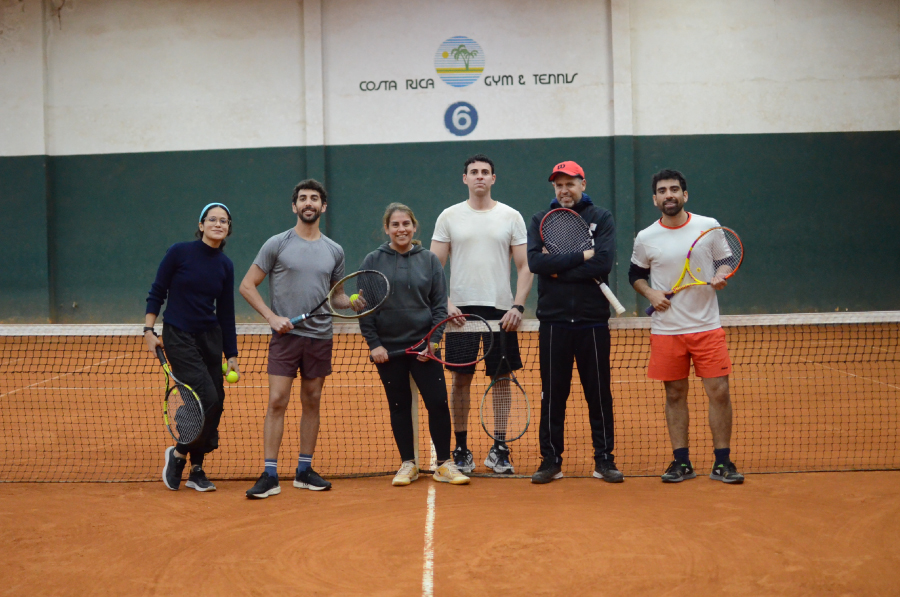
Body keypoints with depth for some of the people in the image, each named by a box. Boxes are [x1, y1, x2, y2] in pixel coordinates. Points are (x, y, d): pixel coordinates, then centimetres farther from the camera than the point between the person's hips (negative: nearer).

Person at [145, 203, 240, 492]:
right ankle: (178, 453, 7)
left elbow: (226, 313, 10)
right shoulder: (179, 252, -8)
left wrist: (231, 355, 10)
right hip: (178, 337, -5)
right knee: (207, 398, -16)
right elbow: (156, 293, -2)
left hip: (210, 337, 5)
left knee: (215, 403, 2)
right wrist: (149, 330, -10)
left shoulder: (225, 265, 5)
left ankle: (196, 470, 17)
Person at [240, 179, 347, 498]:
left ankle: (304, 470, 18)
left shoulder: (334, 251, 11)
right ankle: (270, 475, -4)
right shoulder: (277, 244, 0)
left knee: (312, 403, 8)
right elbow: (247, 286, 1)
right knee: (277, 402, -8)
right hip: (285, 336, -3)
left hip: (320, 337, 4)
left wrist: (351, 302, -1)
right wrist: (272, 316, -11)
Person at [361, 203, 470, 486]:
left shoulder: (430, 260, 4)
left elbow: (440, 304, 2)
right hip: (388, 347, 0)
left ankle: (444, 464, 7)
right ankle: (408, 464, 18)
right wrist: (374, 343, -5)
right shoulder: (372, 262, 3)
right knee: (399, 406, 7)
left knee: (438, 403, -5)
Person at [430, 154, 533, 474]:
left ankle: (498, 450, 15)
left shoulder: (511, 217, 5)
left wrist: (518, 306, -9)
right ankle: (461, 450, 12)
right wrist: (445, 302, -10)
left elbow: (525, 267, 4)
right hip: (460, 310, 0)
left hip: (501, 311, 0)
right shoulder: (449, 216, 5)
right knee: (461, 379, 2)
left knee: (501, 378, 4)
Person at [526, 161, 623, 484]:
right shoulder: (540, 220, 8)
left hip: (593, 321, -1)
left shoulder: (601, 218, 5)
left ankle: (604, 459, 15)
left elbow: (603, 263, -11)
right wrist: (581, 256, -13)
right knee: (552, 394, 5)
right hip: (553, 321, 1)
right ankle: (551, 460, 14)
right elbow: (535, 261, -9)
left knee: (599, 393, 5)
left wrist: (558, 269, -10)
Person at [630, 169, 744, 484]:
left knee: (719, 392, -3)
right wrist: (651, 293, -5)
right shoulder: (645, 238, 1)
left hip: (707, 327, 0)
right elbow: (635, 274, 14)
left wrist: (721, 277, -10)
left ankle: (722, 462, 8)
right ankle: (681, 462, 16)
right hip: (666, 330, 0)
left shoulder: (709, 226, 0)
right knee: (675, 395, 6)